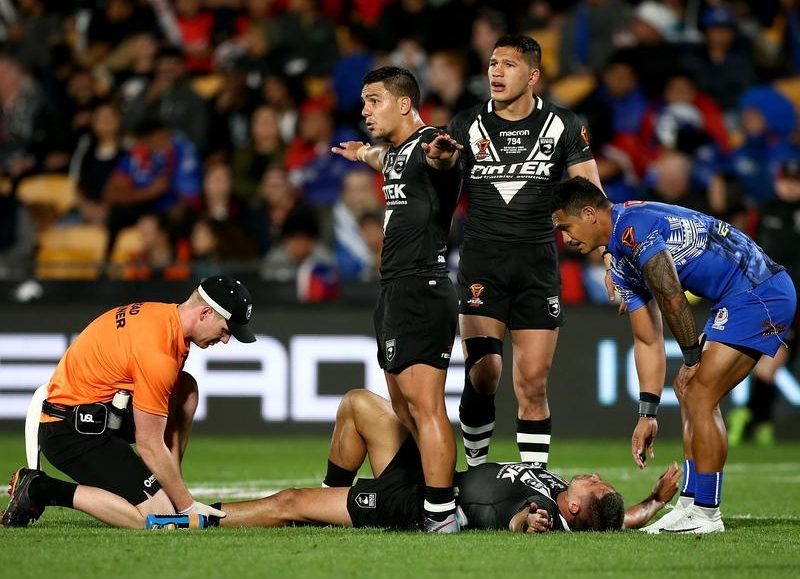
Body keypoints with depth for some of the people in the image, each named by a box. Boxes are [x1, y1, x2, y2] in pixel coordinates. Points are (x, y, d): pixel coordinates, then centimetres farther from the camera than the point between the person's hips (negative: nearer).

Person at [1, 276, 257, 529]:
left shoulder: (164, 314, 6)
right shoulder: (157, 354, -24)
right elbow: (149, 446, -19)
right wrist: (188, 507, -11)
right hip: (75, 431, -10)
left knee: (185, 389, 11)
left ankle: (168, 489, 9)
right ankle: (43, 489, -8)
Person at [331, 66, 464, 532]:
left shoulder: (429, 144, -12)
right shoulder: (396, 152, 18)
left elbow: (442, 161, -38)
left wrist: (442, 155, -61)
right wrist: (364, 153, 64)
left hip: (422, 288, -10)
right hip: (395, 291, 10)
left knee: (424, 405, -15)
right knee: (404, 410, 11)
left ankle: (441, 515, -18)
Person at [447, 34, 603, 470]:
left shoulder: (563, 127, 3)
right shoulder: (467, 127, 4)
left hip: (537, 267, 0)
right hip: (481, 266, 0)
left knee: (533, 384, -2)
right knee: (483, 374, -13)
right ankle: (476, 467, 3)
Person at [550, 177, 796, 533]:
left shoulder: (633, 226, -15)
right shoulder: (621, 263, 16)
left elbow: (672, 299, -18)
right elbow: (647, 341, 17)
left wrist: (692, 359, -6)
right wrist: (647, 413, 12)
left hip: (759, 294, -10)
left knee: (699, 395, -11)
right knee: (691, 393, 12)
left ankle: (706, 514, -6)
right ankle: (691, 505, 16)